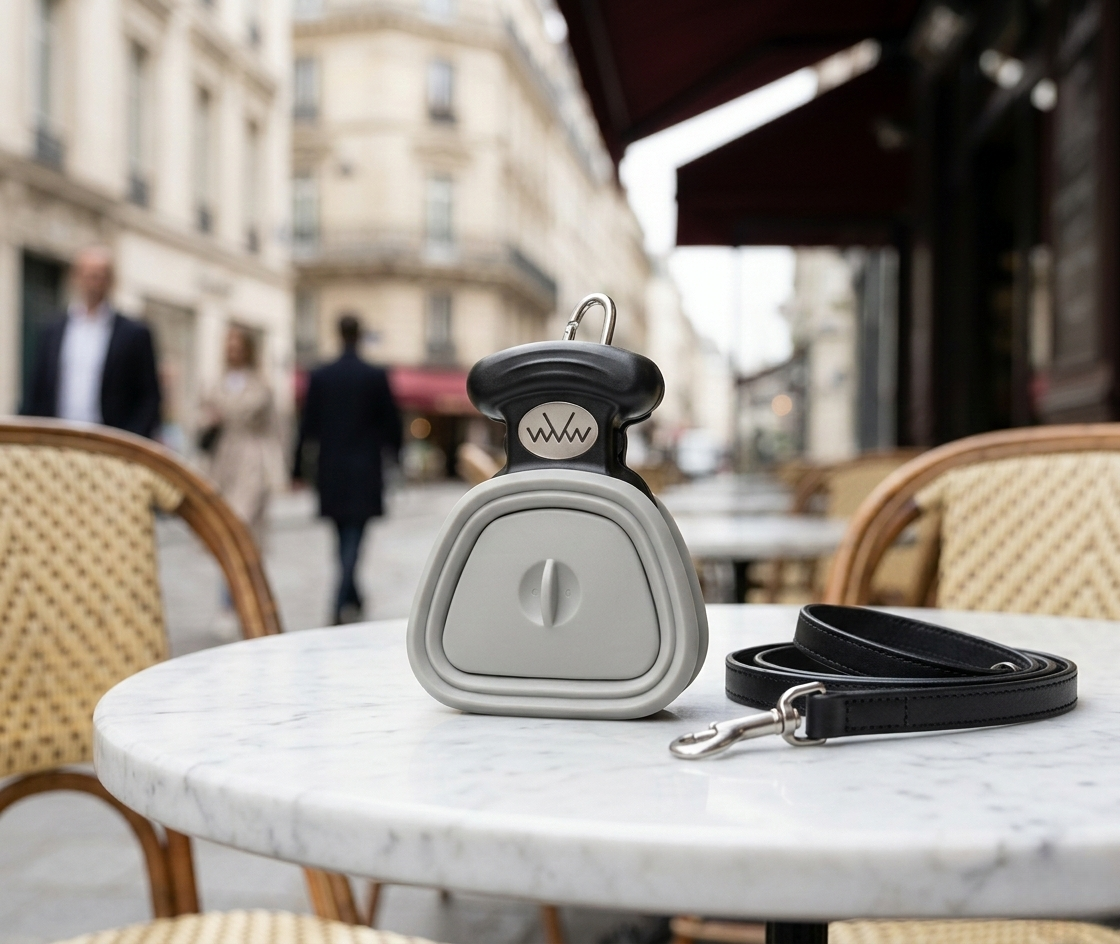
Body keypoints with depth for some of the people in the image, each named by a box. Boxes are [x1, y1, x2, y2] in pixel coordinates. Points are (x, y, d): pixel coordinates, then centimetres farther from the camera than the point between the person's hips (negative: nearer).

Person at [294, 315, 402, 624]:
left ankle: (352, 602, 27)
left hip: (331, 472, 3)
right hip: (364, 472, -3)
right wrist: (396, 453, 13)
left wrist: (299, 468, 8)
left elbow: (308, 425, 2)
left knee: (343, 537, 16)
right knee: (354, 537, -2)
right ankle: (342, 604, -13)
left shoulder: (320, 377, 0)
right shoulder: (376, 377, -6)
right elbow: (391, 422, -2)